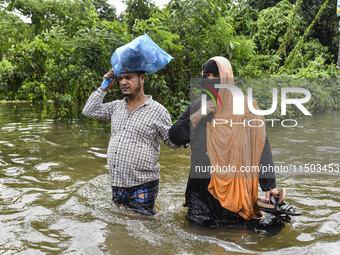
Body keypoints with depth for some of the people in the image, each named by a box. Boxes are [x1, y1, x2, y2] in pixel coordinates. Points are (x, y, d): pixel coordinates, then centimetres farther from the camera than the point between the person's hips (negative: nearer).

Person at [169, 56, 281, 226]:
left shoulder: (244, 108, -6)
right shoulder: (196, 107, 5)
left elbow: (260, 147, -8)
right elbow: (174, 137, -2)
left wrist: (269, 185, -12)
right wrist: (198, 116, -14)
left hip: (233, 186, -3)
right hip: (200, 185, 3)